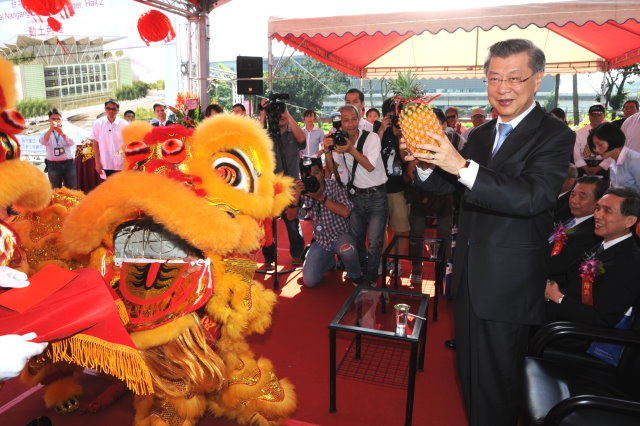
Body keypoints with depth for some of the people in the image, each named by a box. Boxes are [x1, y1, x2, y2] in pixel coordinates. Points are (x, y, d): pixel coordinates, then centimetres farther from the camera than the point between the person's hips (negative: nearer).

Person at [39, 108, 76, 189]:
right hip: (53, 165, 0)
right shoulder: (46, 132, 5)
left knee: (72, 189, 3)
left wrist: (61, 132, -27)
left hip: (68, 163, 0)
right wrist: (51, 129, -27)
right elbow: (43, 142, -16)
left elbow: (71, 143, -12)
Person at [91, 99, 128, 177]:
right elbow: (95, 144, 5)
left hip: (121, 165, -1)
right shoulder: (98, 123, 1)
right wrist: (97, 162, 0)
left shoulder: (124, 124, -3)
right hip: (105, 165, 1)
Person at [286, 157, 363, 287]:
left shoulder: (335, 185, -12)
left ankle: (354, 276, -5)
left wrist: (321, 198, -28)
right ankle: (329, 260, 23)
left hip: (340, 236, -3)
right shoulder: (304, 191, -4)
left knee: (347, 250, -39)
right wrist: (296, 196, -25)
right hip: (320, 240, 3)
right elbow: (290, 217, -9)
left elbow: (345, 212, -24)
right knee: (309, 281, -9)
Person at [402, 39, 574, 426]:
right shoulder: (480, 135, 9)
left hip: (508, 282, -6)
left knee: (496, 380, 7)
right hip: (469, 272, 7)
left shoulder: (554, 136, -12)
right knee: (469, 369, 23)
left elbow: (533, 196, -28)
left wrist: (463, 166, -37)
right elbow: (448, 186, 8)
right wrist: (425, 164, -13)